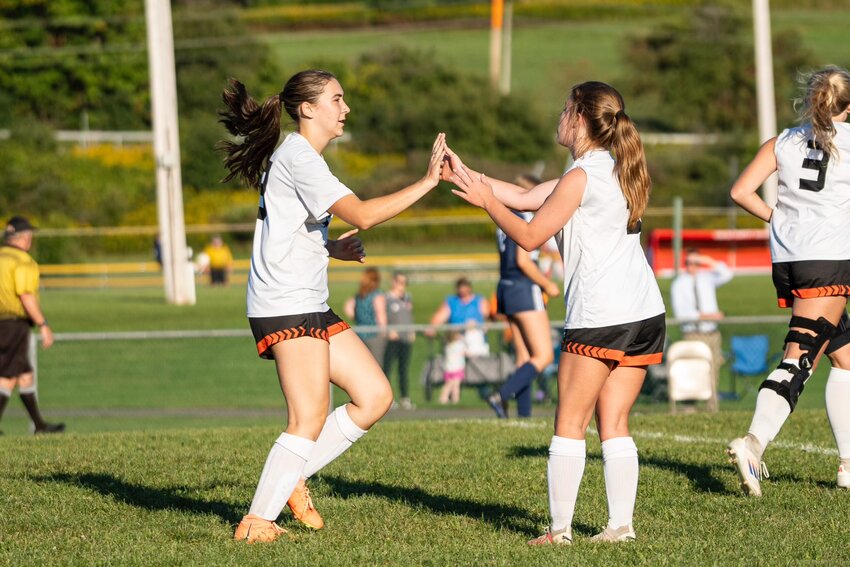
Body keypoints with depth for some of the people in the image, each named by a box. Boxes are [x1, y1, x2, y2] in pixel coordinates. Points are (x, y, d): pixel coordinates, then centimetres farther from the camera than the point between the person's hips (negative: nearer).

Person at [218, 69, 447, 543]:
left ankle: (293, 477, 12)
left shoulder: (300, 159, 20)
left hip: (312, 306, 10)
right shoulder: (297, 156, -13)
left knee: (375, 396, 5)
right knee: (311, 419, -12)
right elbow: (361, 215, -21)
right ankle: (256, 522, -5)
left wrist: (333, 249, 10)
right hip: (286, 306, -10)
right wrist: (427, 183, -19)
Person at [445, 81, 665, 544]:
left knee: (570, 424, -1)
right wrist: (465, 175, 20)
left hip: (600, 316, -8)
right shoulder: (615, 170, 19)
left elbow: (530, 236, -6)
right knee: (614, 424, 8)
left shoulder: (581, 177, -9)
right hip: (645, 313, 8)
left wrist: (486, 201, 5)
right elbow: (527, 197, 21)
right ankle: (621, 526, 3)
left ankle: (559, 528, -1)